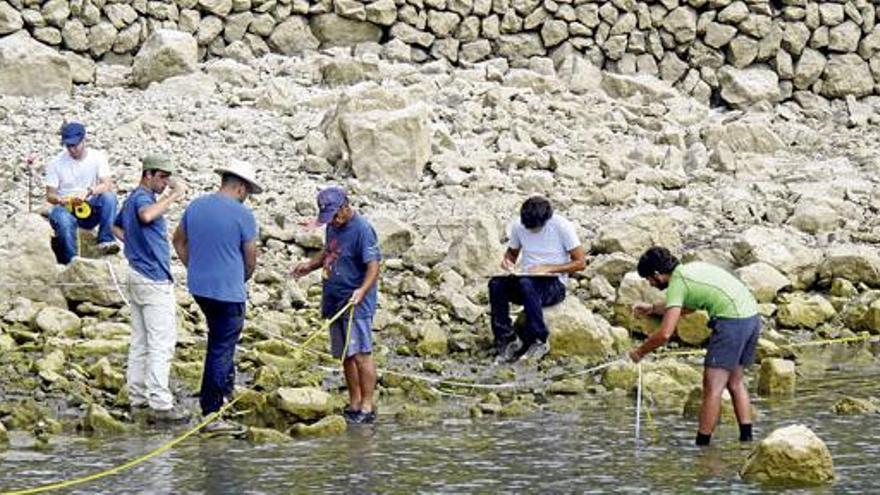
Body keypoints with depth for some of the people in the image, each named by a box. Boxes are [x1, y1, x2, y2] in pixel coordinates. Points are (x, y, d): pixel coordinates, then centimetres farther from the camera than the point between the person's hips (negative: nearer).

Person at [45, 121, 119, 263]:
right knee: (64, 220, -38)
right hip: (65, 209, -1)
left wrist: (88, 192, -33)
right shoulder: (56, 163, 0)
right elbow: (50, 195, 0)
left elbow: (107, 185, -13)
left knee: (109, 196, -28)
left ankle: (105, 240, -29)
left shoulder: (97, 157, 0)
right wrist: (61, 200, -24)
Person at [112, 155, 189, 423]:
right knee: (161, 343, -10)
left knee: (140, 341, 14)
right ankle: (160, 403, -14)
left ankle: (138, 395, 18)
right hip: (154, 279, -11)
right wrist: (174, 196, -32)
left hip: (137, 274, 11)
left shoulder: (132, 199, 16)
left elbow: (116, 227, 33)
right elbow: (147, 215, -40)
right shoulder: (142, 198, -15)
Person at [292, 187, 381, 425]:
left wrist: (362, 290, -35)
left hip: (356, 305, -9)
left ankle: (367, 408, -6)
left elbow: (373, 265, -20)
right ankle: (354, 406, 20)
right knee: (345, 356, 12)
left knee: (361, 354, -9)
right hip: (335, 302, 9)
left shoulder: (362, 229, -14)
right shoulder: (333, 227, 13)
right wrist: (310, 265, 12)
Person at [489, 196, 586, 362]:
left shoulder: (562, 226, -10)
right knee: (496, 283, -26)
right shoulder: (518, 226, 2)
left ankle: (538, 341, -29)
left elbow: (580, 262, -8)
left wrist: (548, 268, -18)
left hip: (554, 285, -4)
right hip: (526, 279, 4)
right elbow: (512, 252, 20)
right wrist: (507, 260, -5)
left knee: (526, 284, -38)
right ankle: (506, 341, -24)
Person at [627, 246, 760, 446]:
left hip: (731, 321, -9)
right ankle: (746, 438, 18)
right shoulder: (691, 268, 20)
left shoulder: (677, 283, -6)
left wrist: (639, 352, 1)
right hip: (752, 316, 9)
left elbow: (665, 334, -13)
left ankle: (702, 444, -3)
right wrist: (652, 308, 39)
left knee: (713, 387, -4)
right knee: (735, 382, 19)